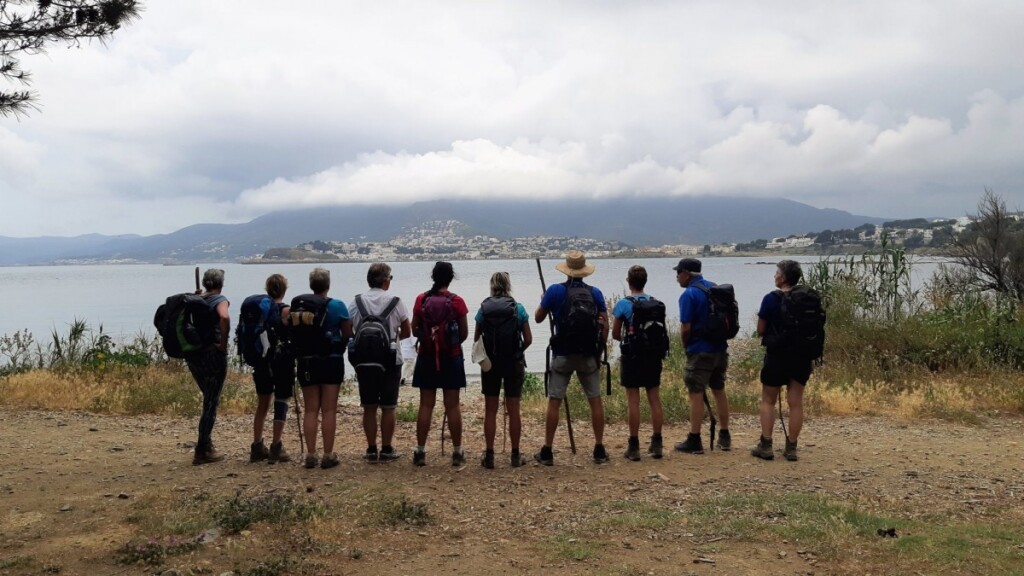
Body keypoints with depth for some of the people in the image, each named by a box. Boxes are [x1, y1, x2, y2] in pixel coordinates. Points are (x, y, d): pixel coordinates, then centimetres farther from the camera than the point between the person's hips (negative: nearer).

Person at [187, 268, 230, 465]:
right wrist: (224, 344, -18)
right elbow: (224, 318, -28)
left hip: (192, 354, 7)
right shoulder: (220, 300, -8)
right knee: (211, 403, 2)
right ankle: (203, 451, 4)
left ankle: (206, 444, 24)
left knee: (209, 400, 21)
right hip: (212, 354, -6)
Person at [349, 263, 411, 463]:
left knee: (369, 407, 9)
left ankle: (371, 450, 12)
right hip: (390, 361, -2)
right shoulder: (396, 302, -5)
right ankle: (386, 450, 9)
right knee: (388, 407, 5)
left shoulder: (356, 303, 0)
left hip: (363, 361, 2)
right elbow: (406, 332, 2)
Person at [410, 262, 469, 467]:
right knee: (452, 405, 3)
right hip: (451, 357, -2)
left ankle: (420, 451, 9)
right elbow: (464, 333, -2)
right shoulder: (456, 301, -8)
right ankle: (457, 452, 8)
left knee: (426, 405, 7)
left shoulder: (421, 299, -3)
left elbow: (415, 330, 2)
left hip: (427, 356, 2)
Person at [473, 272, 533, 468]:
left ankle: (489, 456, 9)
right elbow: (528, 339, -3)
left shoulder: (483, 309, -2)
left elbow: (477, 338, 0)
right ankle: (515, 455, 12)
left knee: (490, 410, 7)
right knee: (513, 410, 6)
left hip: (490, 363, 1)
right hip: (514, 363, -1)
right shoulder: (518, 308, -5)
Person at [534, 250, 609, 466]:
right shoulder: (595, 293, 2)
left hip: (562, 355, -2)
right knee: (596, 401, 10)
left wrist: (545, 301, 23)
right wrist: (600, 350, 9)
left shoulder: (555, 291, -5)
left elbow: (538, 318, 5)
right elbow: (605, 326, 0)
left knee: (554, 402, 4)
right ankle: (599, 450, 13)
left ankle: (547, 452, 6)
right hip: (589, 356, 2)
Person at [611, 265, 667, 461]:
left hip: (632, 357, -4)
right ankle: (656, 444, 14)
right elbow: (660, 330, 8)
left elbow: (615, 334, -4)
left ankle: (634, 446, 2)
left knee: (633, 401, 0)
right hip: (654, 356, 4)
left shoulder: (623, 304, -9)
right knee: (655, 399, 10)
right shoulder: (657, 303, 3)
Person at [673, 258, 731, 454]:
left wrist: (686, 346, 0)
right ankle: (725, 438, 23)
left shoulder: (689, 295, -15)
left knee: (696, 395, 0)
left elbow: (686, 328, -17)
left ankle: (694, 441, 5)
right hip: (720, 349, 7)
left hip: (700, 352, -7)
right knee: (719, 391, 16)